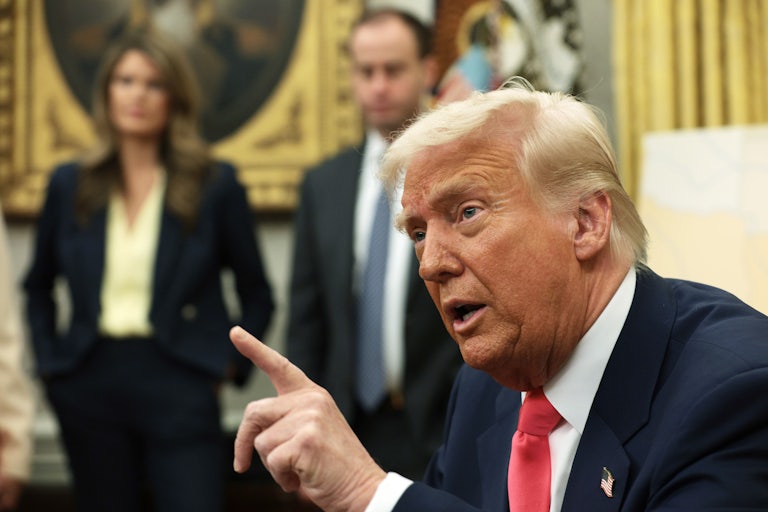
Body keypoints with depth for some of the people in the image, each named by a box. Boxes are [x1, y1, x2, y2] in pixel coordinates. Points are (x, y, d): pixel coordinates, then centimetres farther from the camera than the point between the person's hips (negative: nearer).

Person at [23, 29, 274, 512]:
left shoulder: (215, 183, 0)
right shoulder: (71, 184, 7)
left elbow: (257, 296, 6)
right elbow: (39, 287, 19)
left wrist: (228, 364, -3)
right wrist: (49, 360, 8)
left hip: (178, 386, -2)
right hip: (91, 386, 3)